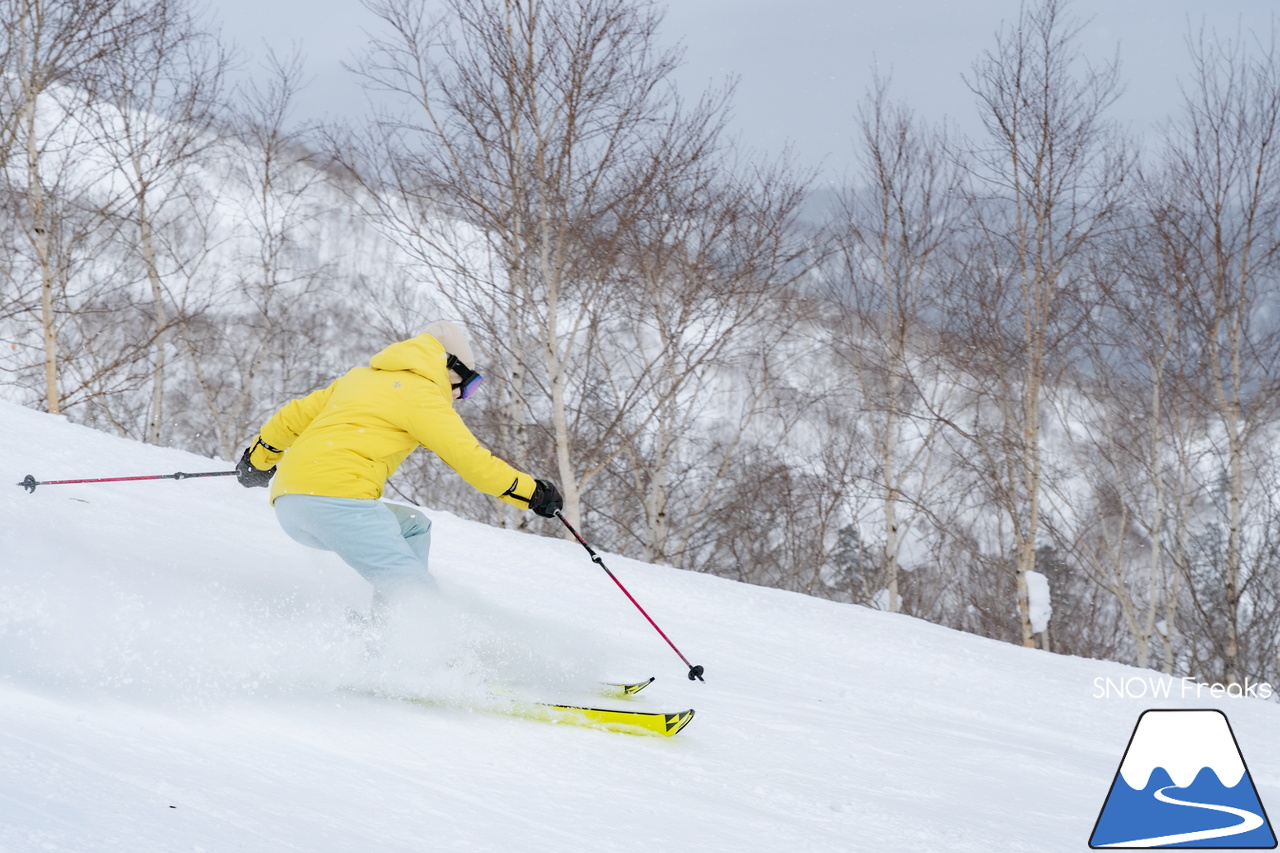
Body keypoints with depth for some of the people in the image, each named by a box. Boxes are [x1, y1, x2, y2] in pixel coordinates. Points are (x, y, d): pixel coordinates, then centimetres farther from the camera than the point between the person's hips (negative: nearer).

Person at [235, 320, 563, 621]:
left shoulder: (361, 377, 28)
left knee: (413, 528, 22)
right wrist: (531, 492, 5)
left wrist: (258, 458, 46)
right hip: (336, 497, -9)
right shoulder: (421, 393, 3)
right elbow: (468, 457, -1)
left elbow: (297, 415, 33)